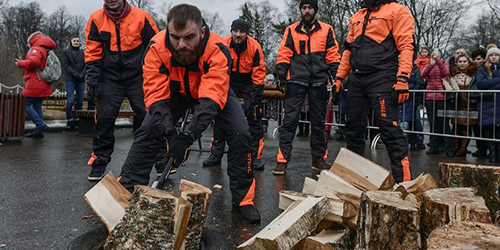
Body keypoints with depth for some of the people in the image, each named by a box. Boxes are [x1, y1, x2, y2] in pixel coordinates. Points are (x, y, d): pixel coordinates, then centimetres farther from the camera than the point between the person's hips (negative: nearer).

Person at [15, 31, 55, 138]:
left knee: (25, 105, -5)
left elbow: (33, 61, -25)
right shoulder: (45, 51, 22)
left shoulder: (36, 49, -8)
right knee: (37, 107, 9)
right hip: (43, 85, 9)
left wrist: (20, 63, -9)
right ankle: (39, 131, 8)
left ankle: (40, 124, -12)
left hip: (35, 84, -9)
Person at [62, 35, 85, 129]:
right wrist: (75, 74, -13)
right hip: (70, 80, -3)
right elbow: (65, 65, -1)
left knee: (80, 100, 4)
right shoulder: (66, 52, 8)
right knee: (70, 100, -9)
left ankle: (77, 119, 13)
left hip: (81, 80, 3)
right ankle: (70, 119, 0)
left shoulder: (83, 53, 15)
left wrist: (82, 74, -10)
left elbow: (86, 65, 7)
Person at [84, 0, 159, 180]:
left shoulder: (141, 17, -5)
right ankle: (99, 162, 13)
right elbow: (93, 53, 5)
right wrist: (93, 79, -3)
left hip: (138, 77, -2)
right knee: (104, 118, -1)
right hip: (110, 78, 2)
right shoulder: (96, 19, 1)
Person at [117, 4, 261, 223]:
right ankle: (126, 191, 4)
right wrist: (170, 134, -46)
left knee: (240, 134, -19)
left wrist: (188, 136, -58)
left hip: (215, 90, -1)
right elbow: (156, 96, -33)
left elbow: (211, 99, -47)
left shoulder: (217, 50, -38)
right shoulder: (157, 47, -31)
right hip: (175, 91, 2)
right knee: (147, 131, -12)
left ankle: (243, 201, -3)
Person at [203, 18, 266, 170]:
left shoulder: (255, 47, -18)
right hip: (228, 82, 2)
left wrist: (255, 94, -16)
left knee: (254, 117, -10)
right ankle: (216, 155, 7)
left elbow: (259, 72, -13)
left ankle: (256, 156, 0)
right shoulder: (223, 46, -15)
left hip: (249, 83, -1)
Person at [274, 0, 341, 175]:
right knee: (289, 120, -6)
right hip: (296, 81, -1)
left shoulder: (327, 30, 8)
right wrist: (281, 77, -5)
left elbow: (333, 56, 8)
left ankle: (319, 158, 21)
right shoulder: (291, 30, 7)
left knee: (319, 122, 9)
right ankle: (282, 160, -2)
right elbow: (284, 56, 5)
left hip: (319, 82, 1)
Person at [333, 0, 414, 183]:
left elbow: (406, 46, -8)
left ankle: (403, 179, -3)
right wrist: (339, 78, 17)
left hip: (382, 78, -7)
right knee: (353, 128, 10)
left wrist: (402, 79, -19)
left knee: (390, 129, -11)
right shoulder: (357, 17, 22)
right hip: (356, 79, 7)